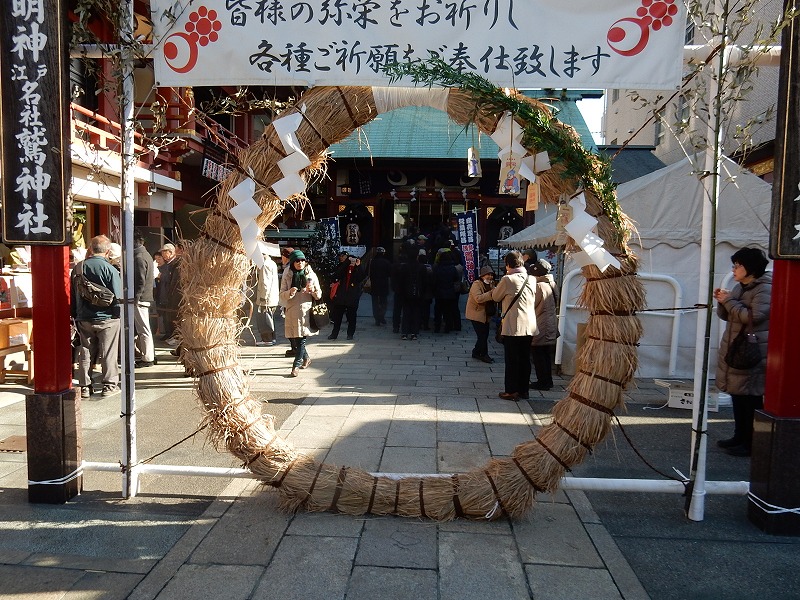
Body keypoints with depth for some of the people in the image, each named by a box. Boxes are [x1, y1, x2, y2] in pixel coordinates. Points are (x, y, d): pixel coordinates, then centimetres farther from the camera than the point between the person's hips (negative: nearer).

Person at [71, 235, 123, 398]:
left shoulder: (78, 268, 4)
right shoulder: (109, 269, -13)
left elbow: (72, 295, 11)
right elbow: (118, 296, -13)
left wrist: (76, 315, 18)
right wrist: (119, 313, -1)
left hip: (84, 319, 5)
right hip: (107, 318, -4)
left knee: (86, 353, 11)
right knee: (108, 353, 5)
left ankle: (85, 387, 15)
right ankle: (110, 385, 10)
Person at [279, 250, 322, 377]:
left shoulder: (311, 275, 4)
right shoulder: (287, 276, 5)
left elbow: (319, 295, 7)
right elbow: (281, 295, 4)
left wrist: (313, 290, -15)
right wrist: (290, 292, -17)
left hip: (306, 311, -2)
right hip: (291, 311, 2)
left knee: (301, 339, -8)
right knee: (292, 338, 5)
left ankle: (296, 366, -3)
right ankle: (306, 358, 30)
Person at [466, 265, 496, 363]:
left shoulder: (490, 285, 12)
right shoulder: (476, 284, -15)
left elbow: (492, 298, 15)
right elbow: (478, 298, -29)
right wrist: (491, 293, -36)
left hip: (485, 314, 8)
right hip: (477, 314, -8)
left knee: (485, 334, 10)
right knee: (482, 335, -6)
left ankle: (476, 352, 23)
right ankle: (484, 354, 5)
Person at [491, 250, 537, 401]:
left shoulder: (507, 279, -12)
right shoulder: (531, 279, 5)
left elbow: (496, 297, 2)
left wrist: (496, 289, 23)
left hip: (513, 327, -6)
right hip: (529, 326, 6)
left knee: (512, 360, 2)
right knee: (525, 359, 12)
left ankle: (511, 391, 6)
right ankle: (523, 390, 19)